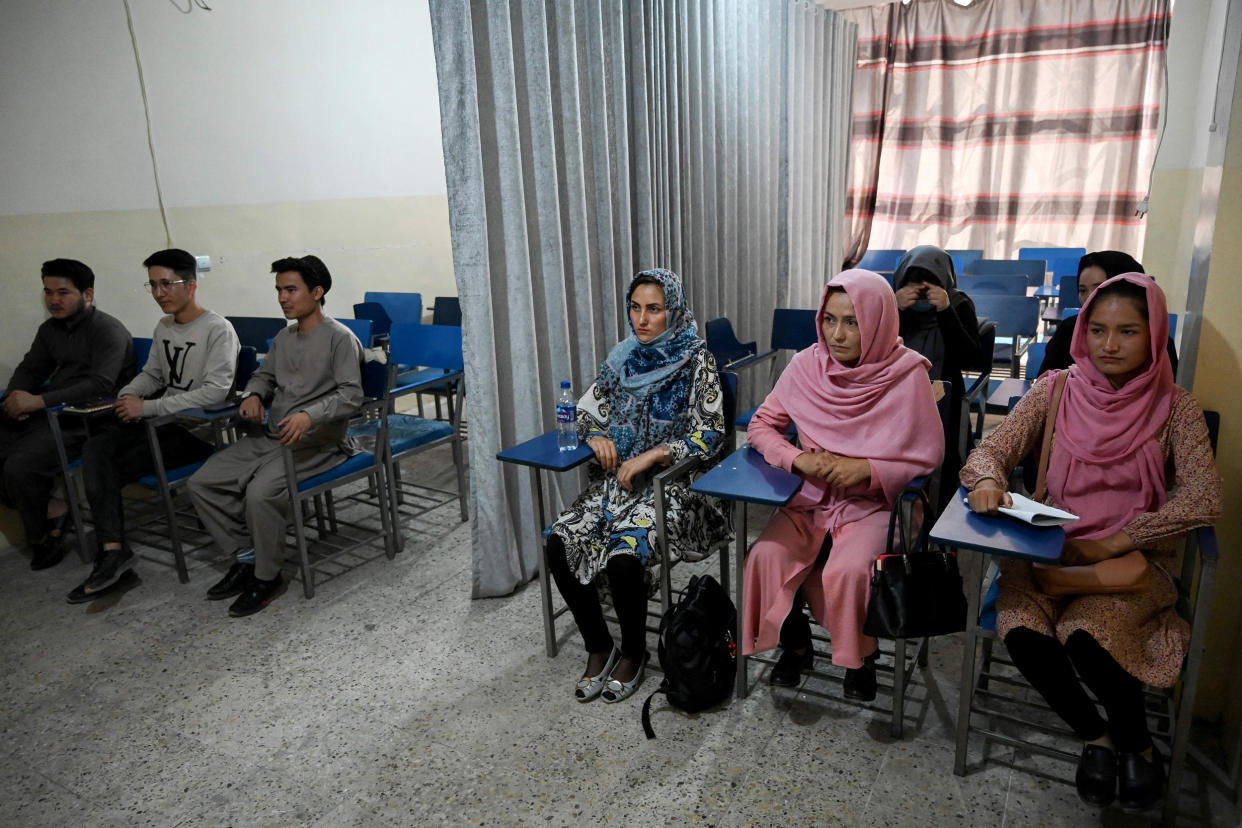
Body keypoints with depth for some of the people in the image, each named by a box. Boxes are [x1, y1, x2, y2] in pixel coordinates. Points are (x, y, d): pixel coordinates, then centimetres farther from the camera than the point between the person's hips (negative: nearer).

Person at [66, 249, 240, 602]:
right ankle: (112, 551, -19)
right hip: (165, 421, 8)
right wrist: (128, 394, 1)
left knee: (114, 468, -17)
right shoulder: (163, 327, 14)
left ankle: (111, 551, -2)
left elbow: (215, 392, -23)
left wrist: (148, 407, -21)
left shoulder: (218, 330, -14)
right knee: (95, 449, -15)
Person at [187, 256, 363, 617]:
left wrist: (310, 415, -33)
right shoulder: (284, 337, 16)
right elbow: (265, 374, 30)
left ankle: (267, 577, -8)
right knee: (201, 482, -4)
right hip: (270, 435, 8)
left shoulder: (339, 337, -8)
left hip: (316, 442, -8)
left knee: (260, 492, -30)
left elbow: (351, 394, -17)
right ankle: (247, 556, 8)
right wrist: (253, 395, 6)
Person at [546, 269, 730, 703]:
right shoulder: (622, 357, 9)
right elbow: (587, 409, 16)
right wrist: (597, 436, -6)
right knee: (559, 543, -17)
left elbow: (709, 436, -11)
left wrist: (651, 455, -20)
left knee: (623, 557, -29)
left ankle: (633, 652, 2)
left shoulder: (696, 361, -6)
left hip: (672, 481, -5)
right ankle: (598, 647, 3)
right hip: (616, 477, 5)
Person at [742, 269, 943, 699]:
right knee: (766, 555, -22)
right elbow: (761, 425, 5)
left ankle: (861, 656, 4)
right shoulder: (807, 365, -5)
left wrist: (867, 469, -20)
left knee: (850, 570, -30)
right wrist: (797, 458, -14)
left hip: (874, 502, -3)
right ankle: (795, 644, 7)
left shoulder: (906, 374, -12)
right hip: (810, 496, 3)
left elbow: (929, 456, -6)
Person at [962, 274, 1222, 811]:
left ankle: (1137, 743, 5)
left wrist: (1113, 542, -18)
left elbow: (1204, 500, -9)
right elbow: (988, 452, -1)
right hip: (1048, 547, 1)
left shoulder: (1175, 407, 0)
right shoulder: (1055, 390, 2)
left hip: (1136, 558, -1)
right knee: (1022, 630, -27)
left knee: (1085, 633, -30)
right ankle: (1094, 735, 5)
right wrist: (987, 482, -25)